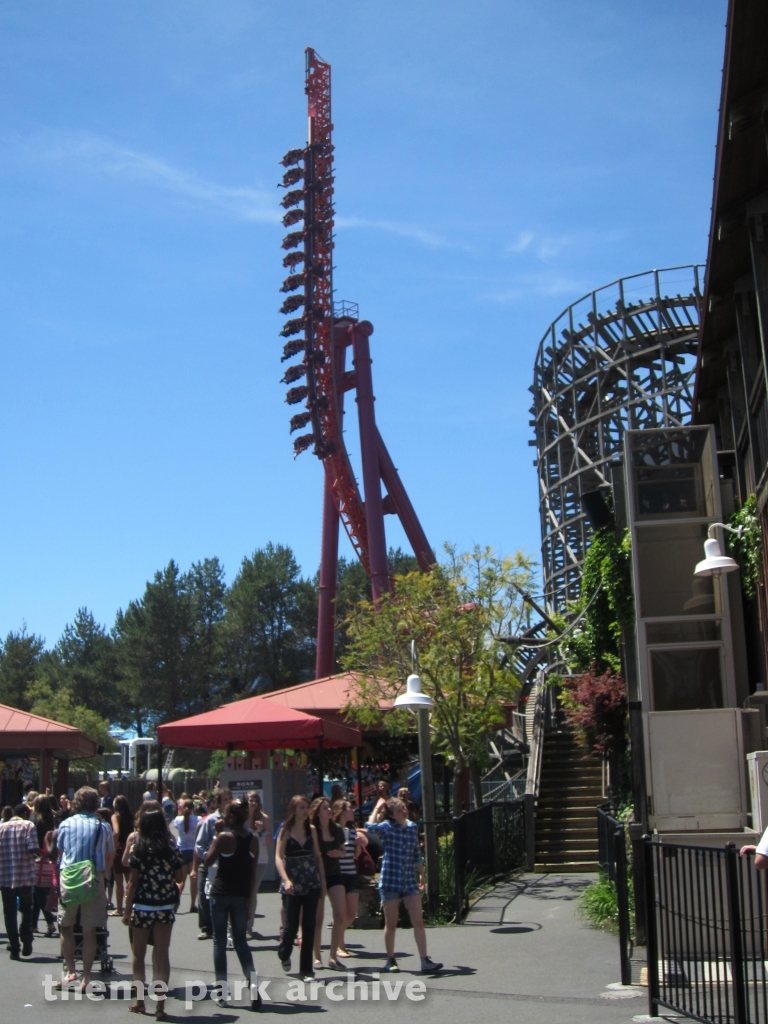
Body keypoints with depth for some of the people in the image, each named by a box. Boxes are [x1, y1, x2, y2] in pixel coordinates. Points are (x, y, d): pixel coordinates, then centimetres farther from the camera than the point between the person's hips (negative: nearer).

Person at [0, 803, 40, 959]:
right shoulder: (28, 825, -3)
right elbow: (34, 849, -14)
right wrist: (36, 854, 7)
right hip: (25, 876, -2)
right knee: (26, 909, 16)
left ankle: (14, 948, 8)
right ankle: (26, 941, 5)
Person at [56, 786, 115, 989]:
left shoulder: (65, 824, 3)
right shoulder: (103, 827, 2)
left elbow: (59, 851, 15)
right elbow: (110, 856, 10)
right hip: (94, 880, 0)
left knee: (66, 927, 15)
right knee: (89, 931, 4)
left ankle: (70, 971, 14)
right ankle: (86, 977, 7)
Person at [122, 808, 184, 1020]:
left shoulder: (138, 848, -8)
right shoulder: (171, 848, -1)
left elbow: (133, 883, -9)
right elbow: (179, 878, 3)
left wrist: (127, 911, -3)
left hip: (142, 907, -1)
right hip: (166, 908, 2)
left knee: (139, 954, 15)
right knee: (162, 955, 5)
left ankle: (140, 1001, 24)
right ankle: (160, 1005, 2)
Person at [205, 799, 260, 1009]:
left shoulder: (224, 837, -13)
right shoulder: (253, 840, 0)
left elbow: (208, 862, -1)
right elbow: (253, 872, 4)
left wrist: (217, 835, -1)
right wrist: (249, 897, 11)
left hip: (221, 893, -4)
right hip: (242, 895, 4)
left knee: (220, 941, 8)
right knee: (241, 941, 13)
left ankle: (222, 991, 10)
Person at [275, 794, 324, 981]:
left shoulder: (311, 830, 7)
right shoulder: (286, 831, -5)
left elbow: (317, 855, 12)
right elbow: (278, 857, -11)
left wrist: (322, 879, 7)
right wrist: (286, 880, -24)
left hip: (311, 883, 3)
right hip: (292, 885, -3)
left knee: (309, 926, 2)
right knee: (291, 925, -1)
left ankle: (306, 968, 12)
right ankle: (284, 954, 31)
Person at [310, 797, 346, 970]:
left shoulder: (337, 829, 5)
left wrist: (339, 853, -4)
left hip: (335, 874, 4)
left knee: (340, 915, -5)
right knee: (318, 918, 2)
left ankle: (332, 956, 5)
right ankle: (317, 957, 13)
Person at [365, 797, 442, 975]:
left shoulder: (413, 827, 8)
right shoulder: (387, 827, -5)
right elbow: (371, 827, -25)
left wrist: (421, 874, 20)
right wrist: (377, 809, -11)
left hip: (410, 881, 4)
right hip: (390, 880, -4)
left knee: (418, 922, -2)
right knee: (391, 924, 7)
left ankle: (425, 961, -1)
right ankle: (390, 960, 20)